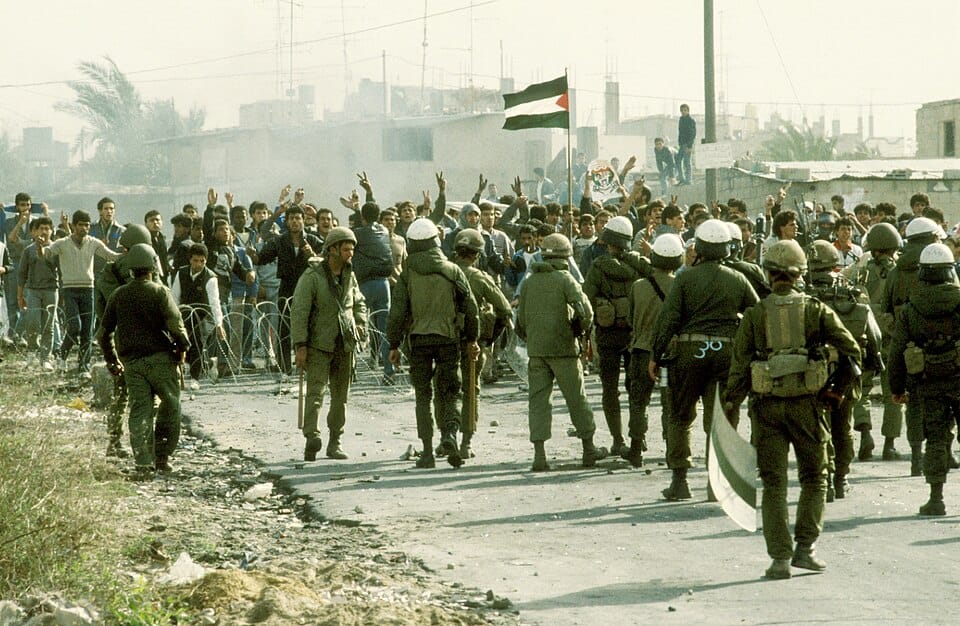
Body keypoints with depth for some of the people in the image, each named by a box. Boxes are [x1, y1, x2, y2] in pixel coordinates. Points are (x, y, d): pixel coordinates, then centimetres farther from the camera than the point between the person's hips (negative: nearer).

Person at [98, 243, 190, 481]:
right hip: (160, 358, -4)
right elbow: (175, 323, -15)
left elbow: (104, 333, 12)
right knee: (170, 408, 10)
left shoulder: (118, 296, 9)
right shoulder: (160, 292, -4)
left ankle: (143, 464, -6)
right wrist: (182, 346, 2)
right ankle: (162, 457, 8)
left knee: (139, 412, 2)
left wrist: (112, 360, 22)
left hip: (131, 362, 4)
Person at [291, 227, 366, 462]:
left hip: (345, 345, 6)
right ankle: (312, 438, -27)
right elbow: (299, 311, -12)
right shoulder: (312, 276, -11)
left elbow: (359, 303, 27)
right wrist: (300, 345, -16)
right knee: (316, 390, -17)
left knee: (341, 396, 9)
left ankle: (335, 442, 18)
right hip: (319, 344, -6)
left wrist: (360, 324, 7)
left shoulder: (349, 275, 10)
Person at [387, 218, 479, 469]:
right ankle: (450, 431, -19)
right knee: (448, 393, 8)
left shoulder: (407, 275, -2)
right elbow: (470, 308, 4)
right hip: (448, 338, 0)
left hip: (419, 339, 0)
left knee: (423, 396, 8)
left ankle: (427, 451, 3)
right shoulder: (452, 271, 1)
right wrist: (471, 339, 15)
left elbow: (397, 312, -3)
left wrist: (394, 345, 5)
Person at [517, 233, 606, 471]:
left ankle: (539, 454, -5)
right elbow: (585, 310, -18)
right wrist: (582, 331, -1)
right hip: (563, 347, -4)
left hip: (536, 350, 4)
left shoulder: (529, 282, 7)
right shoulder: (565, 279, -8)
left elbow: (521, 319, 11)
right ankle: (589, 449, 17)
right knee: (576, 399, 8)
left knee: (538, 399, 3)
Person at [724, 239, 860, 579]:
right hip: (805, 403, 0)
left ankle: (780, 557, 1)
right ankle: (805, 547, 8)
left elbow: (740, 363, -1)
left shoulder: (755, 314, 0)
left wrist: (730, 402, 6)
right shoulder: (816, 309, 0)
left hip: (767, 405, 0)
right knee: (814, 477, 15)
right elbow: (851, 348, 2)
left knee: (774, 483, 5)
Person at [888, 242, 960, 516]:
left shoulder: (909, 311, -2)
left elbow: (896, 353, 2)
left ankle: (936, 498, 2)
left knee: (936, 439, 6)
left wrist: (897, 388, 12)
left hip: (927, 386, 1)